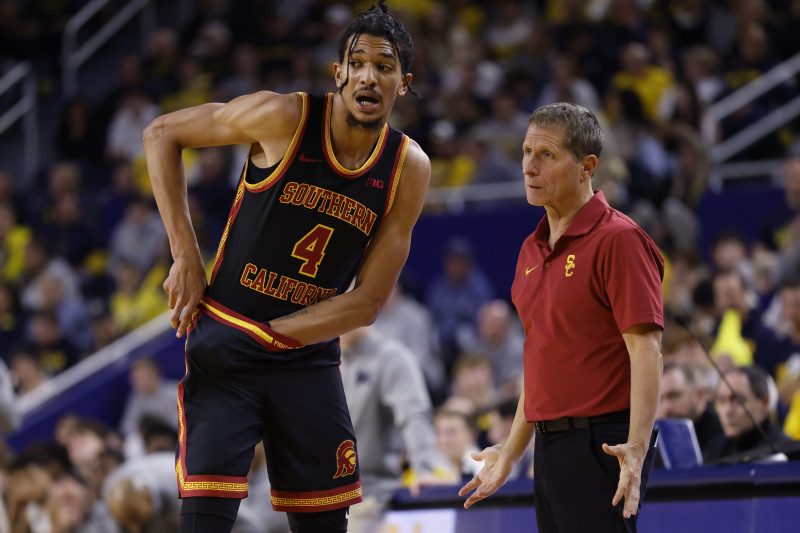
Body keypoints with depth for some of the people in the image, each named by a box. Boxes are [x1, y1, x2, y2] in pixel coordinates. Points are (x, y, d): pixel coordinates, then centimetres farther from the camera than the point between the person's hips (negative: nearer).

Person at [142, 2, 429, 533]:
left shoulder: (409, 169, -5)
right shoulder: (284, 118, -14)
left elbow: (366, 303, -5)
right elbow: (162, 134, -3)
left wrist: (263, 333, -14)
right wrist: (186, 256, -9)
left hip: (308, 356, 4)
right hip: (225, 349, -4)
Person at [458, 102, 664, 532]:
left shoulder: (618, 239, -10)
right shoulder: (531, 251, 16)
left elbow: (645, 352, -16)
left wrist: (635, 450, -26)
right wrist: (512, 450, 24)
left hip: (601, 446, -8)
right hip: (549, 447, 8)